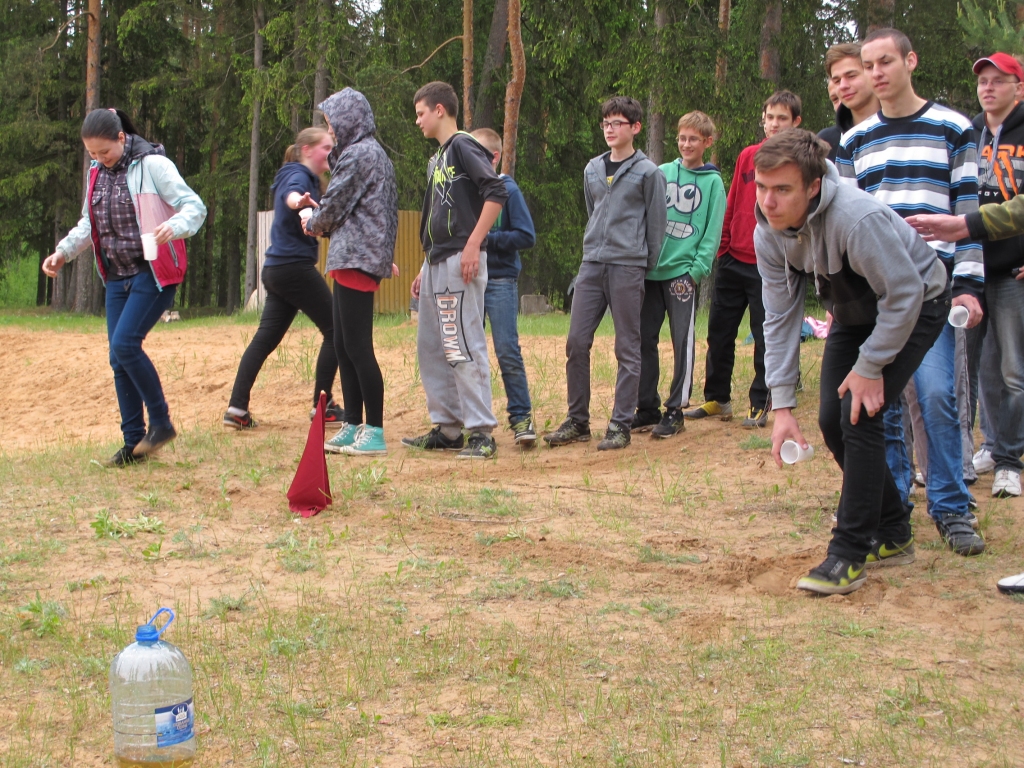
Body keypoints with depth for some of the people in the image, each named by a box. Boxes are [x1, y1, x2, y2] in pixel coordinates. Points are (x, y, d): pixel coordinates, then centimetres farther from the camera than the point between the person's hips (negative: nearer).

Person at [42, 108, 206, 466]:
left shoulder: (152, 165, -11)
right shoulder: (97, 172, 10)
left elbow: (194, 206, -14)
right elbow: (89, 224, 22)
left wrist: (175, 226, -34)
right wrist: (63, 252, 9)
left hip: (153, 273, -7)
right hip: (117, 276, 7)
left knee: (125, 344, -19)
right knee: (118, 358, 4)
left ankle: (161, 423, -3)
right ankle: (134, 442, 12)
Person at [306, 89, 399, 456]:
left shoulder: (360, 154, -11)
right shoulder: (373, 154, 20)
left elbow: (335, 206, -10)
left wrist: (313, 224, 9)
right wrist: (320, 214, 13)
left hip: (355, 260, -10)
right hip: (352, 259, 10)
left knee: (358, 348, -9)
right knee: (344, 348, 11)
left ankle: (375, 432, -7)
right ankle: (353, 427, 15)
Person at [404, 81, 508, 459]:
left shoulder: (464, 146, -7)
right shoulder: (437, 158, 22)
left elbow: (496, 192, -20)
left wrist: (473, 245, -24)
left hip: (460, 262, -11)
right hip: (437, 263, 11)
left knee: (464, 348, -12)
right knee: (430, 347, 12)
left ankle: (481, 432, -10)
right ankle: (447, 428, 19)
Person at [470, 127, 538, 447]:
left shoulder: (508, 190, -4)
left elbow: (527, 236, -8)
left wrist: (487, 238, -14)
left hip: (500, 281, -5)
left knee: (507, 351, -7)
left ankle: (521, 417, -1)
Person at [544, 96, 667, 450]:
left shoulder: (648, 172, -2)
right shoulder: (593, 169, 14)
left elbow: (656, 225, 1)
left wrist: (645, 268, 4)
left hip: (627, 268, -5)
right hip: (592, 265, 5)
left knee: (627, 349, -1)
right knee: (576, 342, 2)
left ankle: (621, 425, 4)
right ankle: (577, 421, 11)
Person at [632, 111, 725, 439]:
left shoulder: (713, 182, 4)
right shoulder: (660, 173, 11)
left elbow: (712, 232, -2)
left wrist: (697, 270, -12)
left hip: (683, 273, -3)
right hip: (650, 270, 4)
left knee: (682, 342, -2)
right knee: (644, 340, 5)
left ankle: (675, 411, 5)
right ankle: (647, 409, 15)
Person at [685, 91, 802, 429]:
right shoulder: (747, 156, 9)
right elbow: (732, 206, 13)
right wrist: (722, 247, 7)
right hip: (733, 260, 5)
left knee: (766, 337, 3)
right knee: (719, 332, 10)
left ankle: (760, 406, 14)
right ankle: (717, 400, 22)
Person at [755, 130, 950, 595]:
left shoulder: (858, 218, -38)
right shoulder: (768, 234, -15)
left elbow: (904, 295, -29)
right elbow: (780, 318, -10)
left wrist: (870, 367, -22)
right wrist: (782, 404, -14)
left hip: (916, 307, -7)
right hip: (855, 313, 7)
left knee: (859, 415, -20)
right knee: (832, 420, 3)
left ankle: (849, 555, -12)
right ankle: (892, 535, 21)